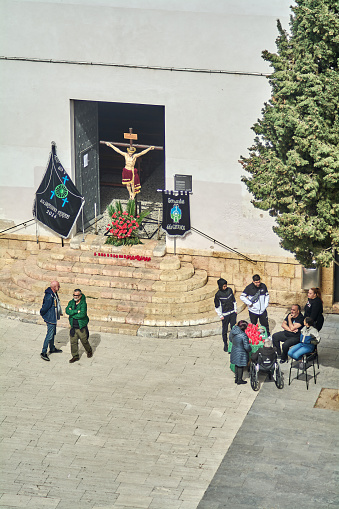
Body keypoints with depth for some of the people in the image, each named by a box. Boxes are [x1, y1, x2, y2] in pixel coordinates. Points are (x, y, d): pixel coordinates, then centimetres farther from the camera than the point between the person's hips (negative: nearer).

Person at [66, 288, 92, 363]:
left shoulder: (83, 304, -15)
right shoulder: (71, 302, 1)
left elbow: (82, 314, -27)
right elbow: (67, 311, -14)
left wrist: (72, 314, -18)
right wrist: (76, 311, -24)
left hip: (81, 327, -4)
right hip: (73, 327, 4)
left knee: (84, 341, 11)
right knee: (73, 342, 3)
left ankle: (89, 351, 38)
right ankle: (75, 356, 15)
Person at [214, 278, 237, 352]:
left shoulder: (229, 290, 2)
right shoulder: (218, 294, -8)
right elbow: (217, 306, -2)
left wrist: (235, 310, 13)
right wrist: (220, 316, -4)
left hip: (232, 313, 3)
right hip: (225, 314, -3)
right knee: (225, 330, 3)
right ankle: (225, 345, 14)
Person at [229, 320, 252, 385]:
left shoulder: (232, 331, -8)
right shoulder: (243, 335, -29)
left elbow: (230, 339, 12)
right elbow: (246, 346, -23)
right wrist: (250, 349, -2)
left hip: (234, 352, 7)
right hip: (241, 353, -7)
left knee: (236, 365, 23)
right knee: (240, 366, 11)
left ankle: (236, 378, 36)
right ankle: (239, 380, 24)